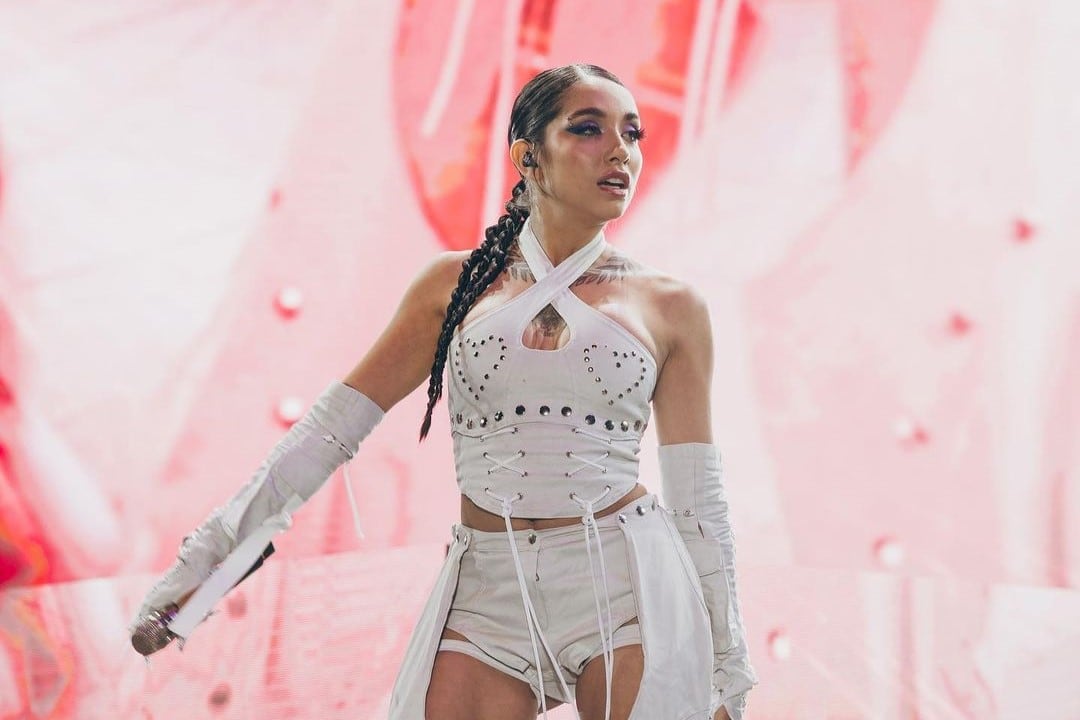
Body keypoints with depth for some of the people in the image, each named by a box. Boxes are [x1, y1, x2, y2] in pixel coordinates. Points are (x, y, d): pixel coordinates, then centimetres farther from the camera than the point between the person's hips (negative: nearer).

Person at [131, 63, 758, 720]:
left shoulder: (671, 306, 4)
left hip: (628, 589, 0)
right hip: (488, 598, 0)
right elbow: (333, 425, 4)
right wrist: (207, 553, 1)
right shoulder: (458, 282, 5)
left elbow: (698, 497, 5)